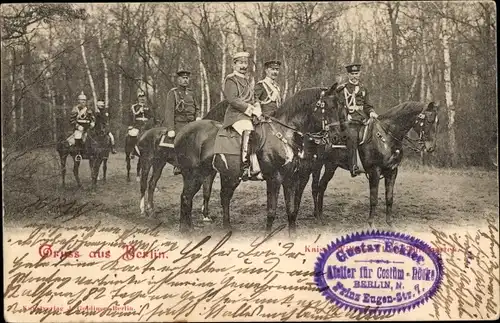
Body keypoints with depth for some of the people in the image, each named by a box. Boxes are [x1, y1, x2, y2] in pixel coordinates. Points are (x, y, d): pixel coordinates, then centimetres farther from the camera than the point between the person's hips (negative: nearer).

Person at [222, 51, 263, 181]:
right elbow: (233, 100, -13)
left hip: (248, 115, 8)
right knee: (248, 132, -29)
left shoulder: (247, 80, 24)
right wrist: (251, 109, -17)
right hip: (236, 115, -8)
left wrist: (257, 108, 3)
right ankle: (246, 169, -30)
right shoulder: (231, 79, -1)